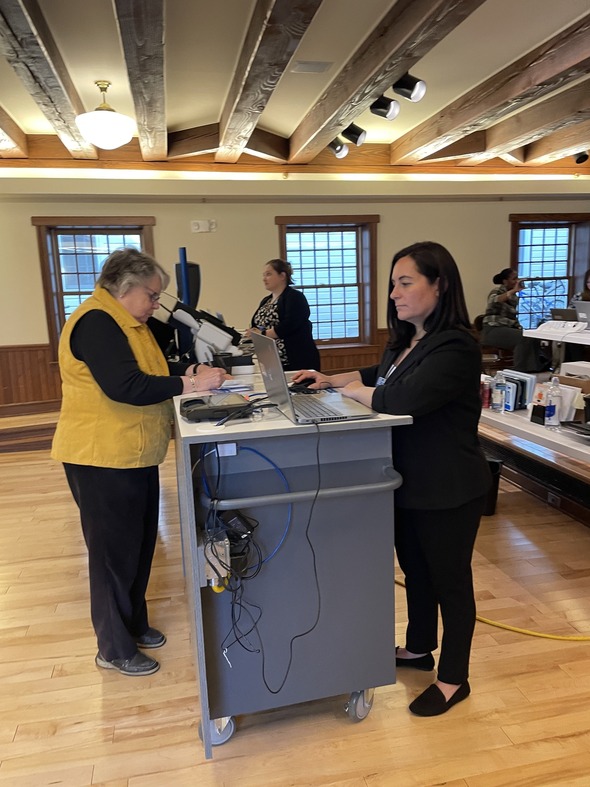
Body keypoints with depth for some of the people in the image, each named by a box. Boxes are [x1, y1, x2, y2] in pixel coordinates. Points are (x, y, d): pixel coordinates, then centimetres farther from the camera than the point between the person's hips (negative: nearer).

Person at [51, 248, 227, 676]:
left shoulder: (130, 323, 13)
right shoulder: (95, 323, -19)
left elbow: (153, 371, 13)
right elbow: (124, 386, -30)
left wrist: (193, 370, -4)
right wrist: (189, 384, -27)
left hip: (134, 457, 10)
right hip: (103, 459, -10)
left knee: (140, 545, 19)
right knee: (114, 551, 4)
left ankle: (134, 624, 37)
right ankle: (114, 648, 22)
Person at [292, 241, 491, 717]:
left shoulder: (455, 347, -24)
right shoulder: (406, 341, 5)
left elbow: (403, 399, -35)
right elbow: (379, 376, 23)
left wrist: (352, 391, -17)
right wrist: (330, 379, 9)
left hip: (448, 493, -9)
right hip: (409, 484, 9)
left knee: (449, 580, 9)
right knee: (415, 570, 23)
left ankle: (453, 680, 30)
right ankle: (419, 650, 46)